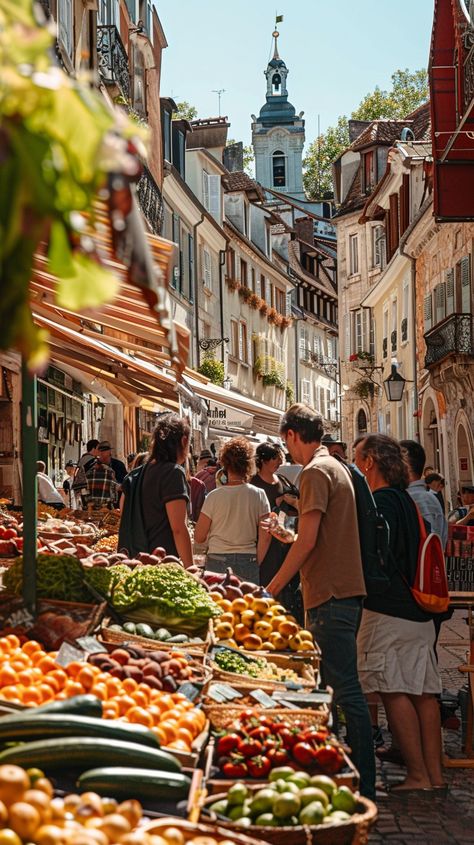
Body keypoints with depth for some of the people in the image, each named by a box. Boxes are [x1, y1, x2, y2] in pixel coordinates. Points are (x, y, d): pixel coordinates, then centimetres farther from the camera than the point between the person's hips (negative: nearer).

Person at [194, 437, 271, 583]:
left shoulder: (214, 496, -4)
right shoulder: (258, 495, -1)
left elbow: (199, 537, 0)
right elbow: (265, 537, -2)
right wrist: (255, 563, 9)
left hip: (218, 561, -1)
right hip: (248, 560, 1)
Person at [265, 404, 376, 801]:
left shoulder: (315, 471, -10)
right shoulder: (337, 468, 20)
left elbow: (308, 540, -16)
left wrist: (271, 589, -12)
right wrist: (285, 534, 31)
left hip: (330, 595, -10)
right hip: (345, 590, 10)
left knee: (345, 689, -9)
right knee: (339, 686, 14)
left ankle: (363, 785, -8)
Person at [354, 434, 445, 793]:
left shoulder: (380, 501, -11)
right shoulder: (408, 500, 16)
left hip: (388, 611, -9)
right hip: (420, 613, 9)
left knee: (394, 692, -4)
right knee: (424, 692, 8)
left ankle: (418, 775, -4)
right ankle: (435, 773, 11)